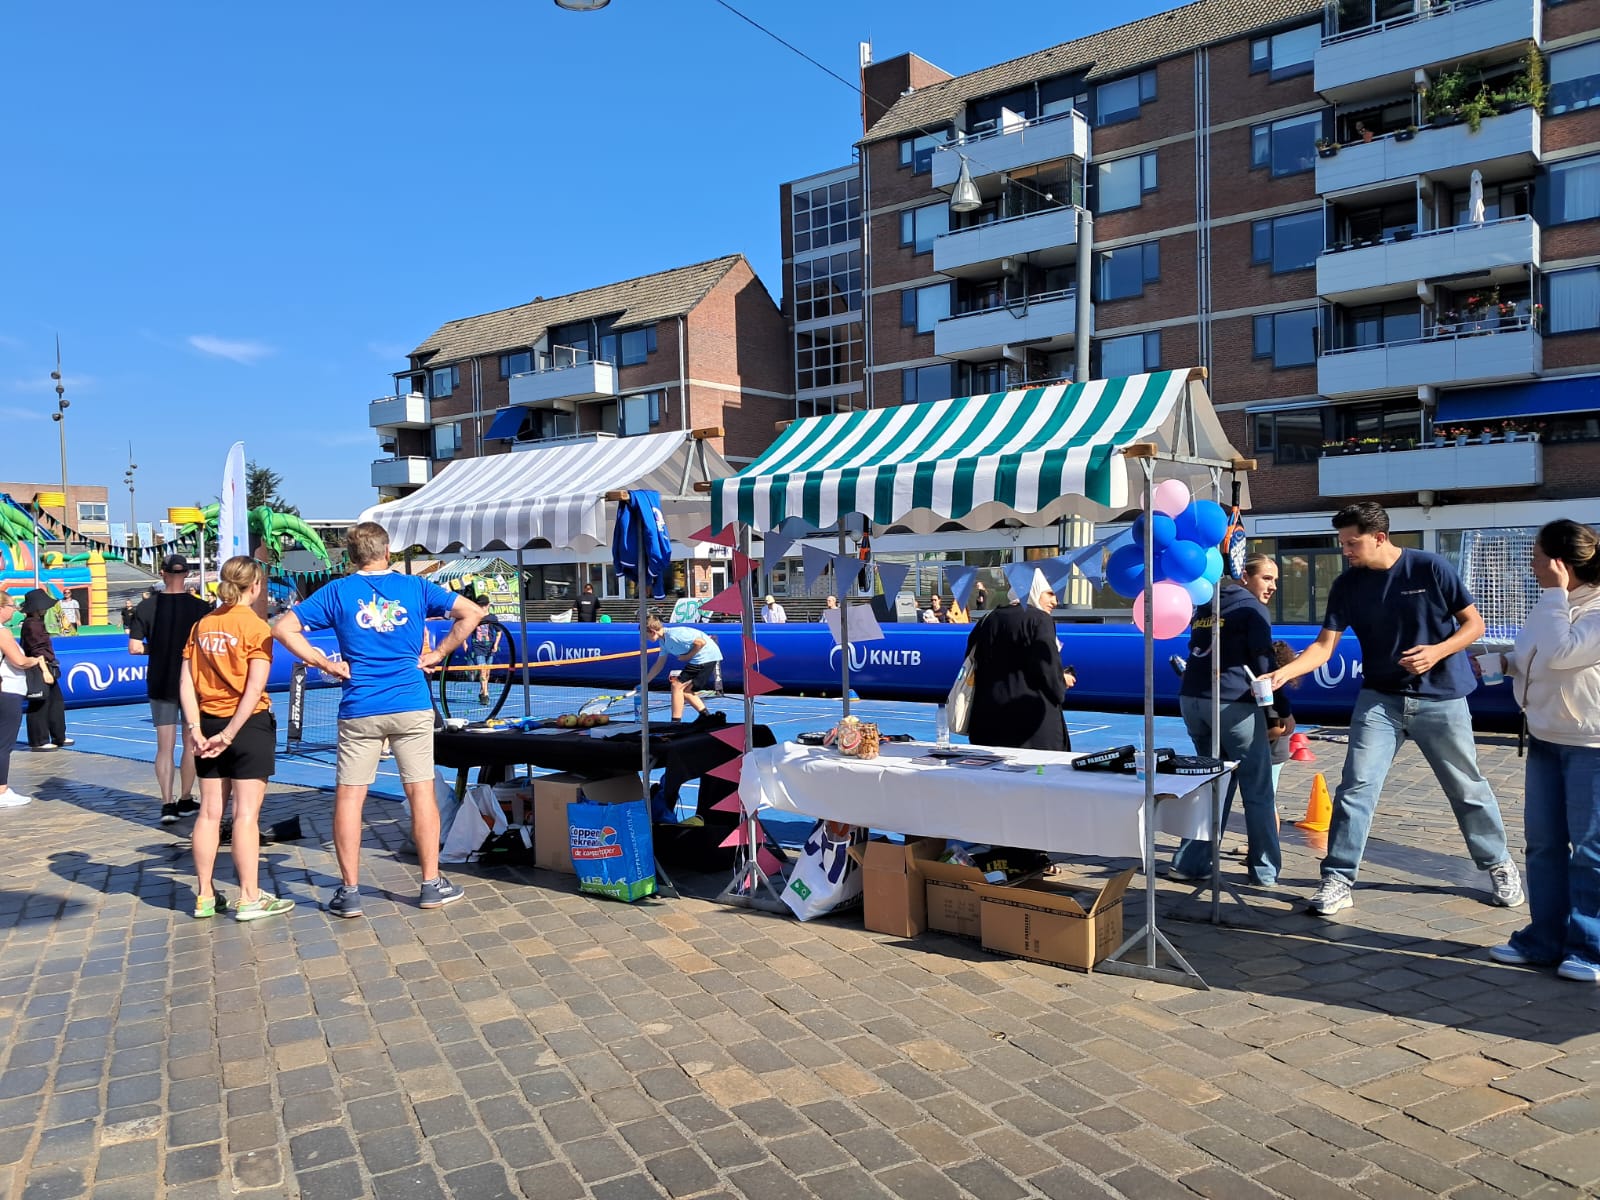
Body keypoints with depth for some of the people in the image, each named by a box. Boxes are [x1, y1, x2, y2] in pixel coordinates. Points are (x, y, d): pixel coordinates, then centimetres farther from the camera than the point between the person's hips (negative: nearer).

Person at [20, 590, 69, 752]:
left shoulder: (37, 622, 14)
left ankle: (59, 738, 24)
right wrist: (45, 671, -25)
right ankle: (39, 742, 6)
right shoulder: (32, 624, -16)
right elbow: (37, 651, -22)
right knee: (39, 706, -2)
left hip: (47, 669, 10)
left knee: (56, 703, 16)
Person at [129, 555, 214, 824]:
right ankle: (185, 800, 21)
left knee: (164, 747, 5)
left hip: (160, 685, 1)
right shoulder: (200, 607, -8)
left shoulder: (147, 606, -5)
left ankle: (167, 804, 0)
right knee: (190, 744, 12)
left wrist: (156, 648, 11)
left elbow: (135, 647, -7)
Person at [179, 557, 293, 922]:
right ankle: (249, 899, 5)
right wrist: (229, 735, -13)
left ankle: (205, 896, 21)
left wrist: (196, 731, -1)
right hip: (249, 725, -5)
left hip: (209, 725, 6)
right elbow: (254, 689, -18)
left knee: (209, 812, 11)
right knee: (246, 813, -1)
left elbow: (186, 682, 2)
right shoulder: (256, 626, -10)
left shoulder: (202, 625, 6)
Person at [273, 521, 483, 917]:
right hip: (412, 706, 0)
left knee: (348, 797, 8)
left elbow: (283, 628, -2)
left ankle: (349, 891, 11)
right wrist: (438, 654, 4)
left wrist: (325, 663, 1)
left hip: (359, 711, 0)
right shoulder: (415, 587, 3)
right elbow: (471, 613, 1)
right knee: (421, 792, 6)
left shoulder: (337, 591, 3)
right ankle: (432, 884, 12)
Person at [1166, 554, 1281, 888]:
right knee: (1258, 791, 3)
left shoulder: (1206, 607, 19)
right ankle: (1265, 872, 7)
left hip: (1192, 699, 7)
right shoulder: (1252, 609, -2)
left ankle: (1189, 863, 13)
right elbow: (1263, 665, -7)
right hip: (1233, 704, -7)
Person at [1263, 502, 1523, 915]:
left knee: (1468, 789, 12)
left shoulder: (1431, 569, -11)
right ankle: (1338, 881, -1)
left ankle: (1499, 866, 35)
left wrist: (1437, 651, -21)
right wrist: (1282, 673, -23)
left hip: (1440, 699, -2)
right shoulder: (1347, 586, -3)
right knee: (1355, 788, -7)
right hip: (1380, 699, 2)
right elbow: (1324, 646, -7)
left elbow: (1474, 624, -3)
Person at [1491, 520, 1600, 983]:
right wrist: (1506, 663, 2)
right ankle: (1544, 939, 19)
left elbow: (1560, 654, -28)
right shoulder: (1556, 604, 11)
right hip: (1545, 739, 8)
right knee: (1543, 844, 11)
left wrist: (1554, 594, -21)